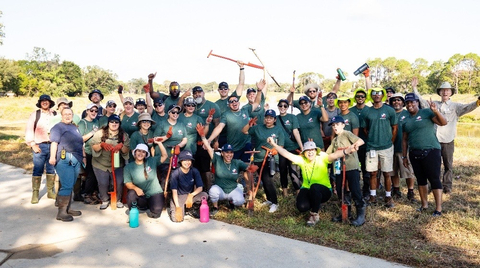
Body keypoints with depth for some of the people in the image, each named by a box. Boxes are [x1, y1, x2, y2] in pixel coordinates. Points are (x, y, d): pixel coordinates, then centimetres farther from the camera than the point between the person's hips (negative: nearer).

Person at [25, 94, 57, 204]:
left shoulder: (55, 114, 8)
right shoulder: (35, 114, 4)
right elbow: (29, 130, 1)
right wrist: (33, 145, -6)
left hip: (53, 145, 2)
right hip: (39, 146, -2)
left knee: (51, 170, 9)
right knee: (38, 170, 0)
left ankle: (50, 191, 19)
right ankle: (35, 194, 7)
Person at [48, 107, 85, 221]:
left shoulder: (75, 128, 25)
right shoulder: (58, 127, 2)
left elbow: (81, 144, 28)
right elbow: (54, 142, -11)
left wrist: (84, 156, 23)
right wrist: (52, 157, -22)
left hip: (76, 160, 7)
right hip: (64, 160, -7)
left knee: (70, 186, 9)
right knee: (66, 186, -12)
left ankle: (67, 209, 16)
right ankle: (61, 212, -8)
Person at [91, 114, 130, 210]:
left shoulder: (124, 135, 0)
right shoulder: (100, 133, -4)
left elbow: (127, 151, -4)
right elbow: (94, 147, -6)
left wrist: (121, 145, -23)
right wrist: (101, 144, -25)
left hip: (117, 164, 1)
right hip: (100, 164, -1)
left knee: (119, 183, -3)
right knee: (103, 183, 0)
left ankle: (118, 200, 22)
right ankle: (105, 200, 25)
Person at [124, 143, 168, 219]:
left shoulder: (152, 161, 0)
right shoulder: (128, 167, -2)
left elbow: (164, 156, -5)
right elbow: (128, 183, -7)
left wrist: (159, 143, -16)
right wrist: (136, 188, -28)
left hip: (155, 194, 0)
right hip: (141, 195, 0)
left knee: (156, 211, -23)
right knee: (131, 193, -32)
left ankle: (150, 207, 15)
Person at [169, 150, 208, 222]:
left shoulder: (194, 171, -8)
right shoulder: (175, 173, -15)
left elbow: (200, 188, -11)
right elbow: (174, 192, -17)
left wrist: (191, 195, -30)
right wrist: (178, 207, -26)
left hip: (190, 195, 3)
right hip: (178, 197, -2)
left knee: (204, 195, -28)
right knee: (176, 219, -26)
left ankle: (192, 209, 1)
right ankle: (174, 210, 12)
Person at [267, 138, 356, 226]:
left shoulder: (322, 159, -16)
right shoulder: (301, 160, -7)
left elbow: (334, 155, -34)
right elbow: (287, 154, -15)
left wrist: (347, 151, -53)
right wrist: (274, 145, -26)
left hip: (324, 191, -2)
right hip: (307, 190, 3)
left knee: (314, 187, -38)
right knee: (302, 206, -27)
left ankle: (314, 214, -13)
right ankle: (315, 206, 13)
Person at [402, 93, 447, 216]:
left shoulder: (427, 113, -3)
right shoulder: (406, 120, 12)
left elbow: (443, 123, -14)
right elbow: (404, 139, 16)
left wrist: (436, 111, -31)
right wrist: (404, 156, 14)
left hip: (431, 151, -5)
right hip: (414, 154, 6)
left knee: (434, 179, -3)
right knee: (420, 179, 13)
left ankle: (438, 208, 3)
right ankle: (424, 204, 25)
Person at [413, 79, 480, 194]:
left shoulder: (455, 106, 2)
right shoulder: (434, 104, 8)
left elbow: (467, 108, -14)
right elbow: (421, 102, 6)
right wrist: (414, 88, 1)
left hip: (448, 141, -1)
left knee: (448, 165, 8)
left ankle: (447, 186, 20)